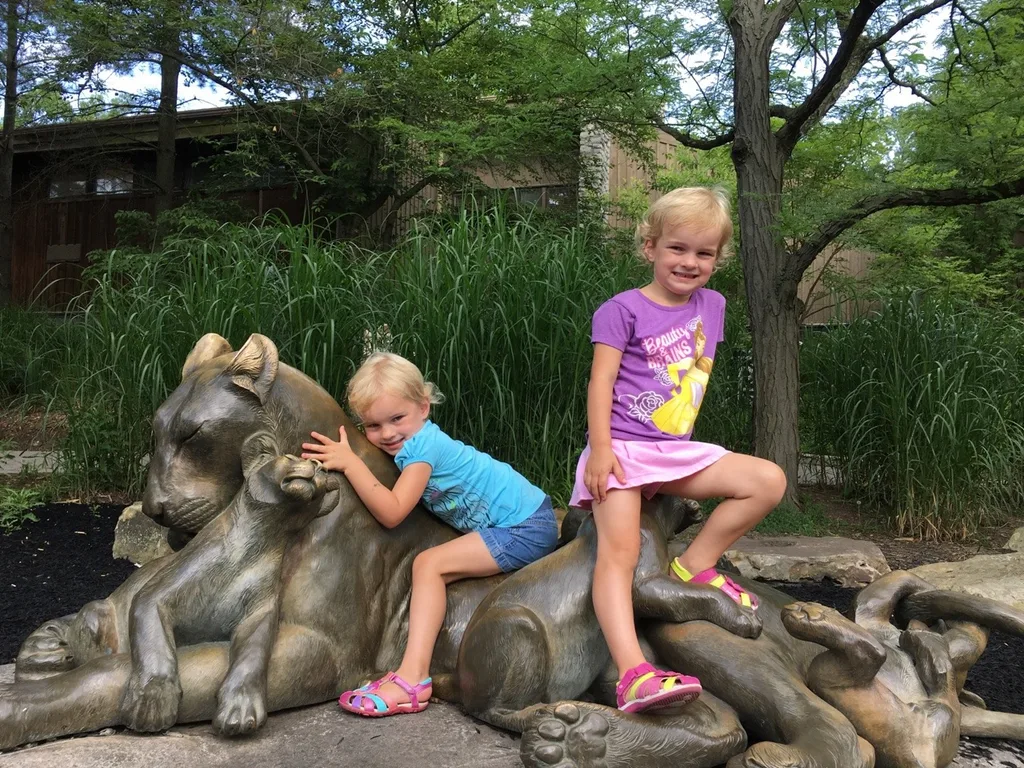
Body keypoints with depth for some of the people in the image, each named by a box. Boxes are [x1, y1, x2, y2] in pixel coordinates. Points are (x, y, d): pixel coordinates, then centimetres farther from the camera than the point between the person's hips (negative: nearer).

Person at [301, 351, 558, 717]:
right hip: (531, 518, 10)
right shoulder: (419, 438, 8)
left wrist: (350, 462, -24)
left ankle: (413, 676, -21)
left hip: (526, 529, -10)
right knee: (433, 567, 6)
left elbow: (391, 513, -25)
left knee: (429, 564, -17)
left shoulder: (421, 447, -20)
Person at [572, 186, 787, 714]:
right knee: (619, 550, -22)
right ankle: (633, 674, -32)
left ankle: (696, 563, 1)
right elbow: (601, 380, -11)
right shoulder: (623, 310, -5)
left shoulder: (711, 305, 13)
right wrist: (601, 448, -21)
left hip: (676, 451, 6)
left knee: (769, 481, -6)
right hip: (623, 448, -6)